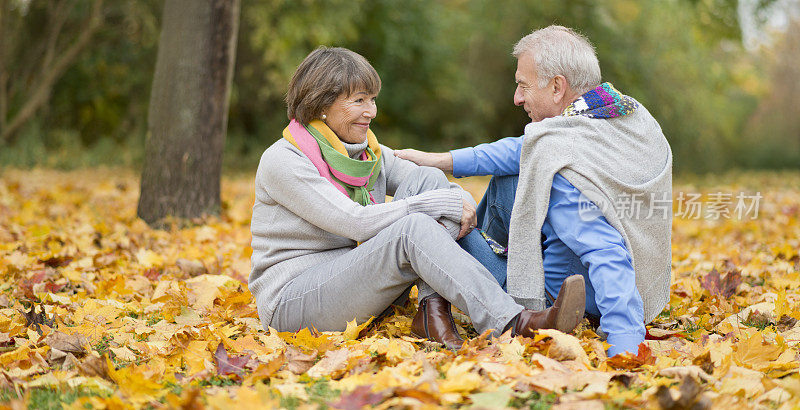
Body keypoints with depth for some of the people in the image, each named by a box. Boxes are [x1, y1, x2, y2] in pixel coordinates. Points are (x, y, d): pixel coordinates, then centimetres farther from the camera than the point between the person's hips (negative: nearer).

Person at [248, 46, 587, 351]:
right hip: (292, 300, -7)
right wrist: (444, 204, -21)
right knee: (414, 227, -31)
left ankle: (433, 309, -24)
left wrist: (461, 202, -19)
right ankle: (511, 324, -43)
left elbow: (442, 190, 7)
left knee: (427, 179, -9)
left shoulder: (371, 153, 10)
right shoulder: (282, 161, -13)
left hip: (355, 282, 7)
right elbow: (356, 222, -22)